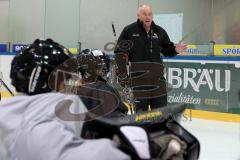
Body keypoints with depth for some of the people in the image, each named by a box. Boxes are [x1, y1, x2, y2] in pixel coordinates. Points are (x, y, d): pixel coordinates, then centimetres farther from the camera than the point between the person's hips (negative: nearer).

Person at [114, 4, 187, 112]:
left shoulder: (159, 31, 7)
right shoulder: (129, 30, -2)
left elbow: (167, 49, 14)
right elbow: (120, 51, -1)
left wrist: (175, 50, -7)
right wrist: (122, 70, -8)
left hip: (157, 76, 3)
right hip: (138, 77, -3)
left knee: (161, 106, 7)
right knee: (140, 108, 4)